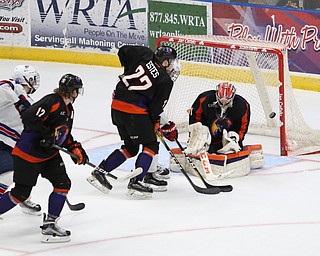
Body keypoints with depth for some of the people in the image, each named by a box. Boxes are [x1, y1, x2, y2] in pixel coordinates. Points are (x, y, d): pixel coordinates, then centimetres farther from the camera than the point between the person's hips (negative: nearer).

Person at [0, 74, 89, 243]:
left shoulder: (68, 109, 11)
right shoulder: (52, 102, -21)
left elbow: (64, 135, 22)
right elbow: (28, 117, -31)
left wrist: (75, 149, 8)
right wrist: (47, 134, -29)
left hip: (49, 153, 9)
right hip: (28, 154, -9)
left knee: (63, 183, -1)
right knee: (21, 192, -5)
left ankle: (49, 225, 3)